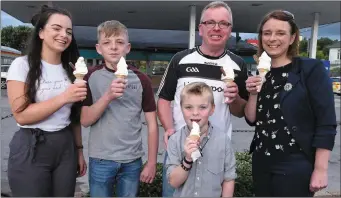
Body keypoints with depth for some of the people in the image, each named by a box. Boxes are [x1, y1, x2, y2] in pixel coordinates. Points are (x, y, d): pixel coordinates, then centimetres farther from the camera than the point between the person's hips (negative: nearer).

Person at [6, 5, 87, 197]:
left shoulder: (70, 70, 7)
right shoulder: (22, 65, -8)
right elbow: (21, 115, -16)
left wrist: (79, 150, 10)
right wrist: (64, 97, -22)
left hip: (66, 148, 4)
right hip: (31, 150, -4)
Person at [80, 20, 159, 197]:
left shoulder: (141, 79, -1)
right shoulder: (91, 77, -1)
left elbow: (152, 124, 1)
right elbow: (85, 120, -7)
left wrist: (152, 163, -1)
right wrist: (108, 96, -22)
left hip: (132, 161, 1)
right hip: (100, 160, 0)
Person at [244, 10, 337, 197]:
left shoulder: (311, 69, -8)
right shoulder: (261, 74, 6)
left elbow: (326, 123, -11)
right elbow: (252, 119, 8)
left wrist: (320, 169, -14)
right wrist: (253, 94, -8)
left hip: (295, 167, -5)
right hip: (261, 163, 5)